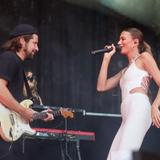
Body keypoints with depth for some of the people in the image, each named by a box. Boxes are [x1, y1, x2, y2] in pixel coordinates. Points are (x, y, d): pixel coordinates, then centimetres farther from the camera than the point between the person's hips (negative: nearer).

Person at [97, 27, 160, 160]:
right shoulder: (125, 71, 32)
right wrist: (107, 58, 26)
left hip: (139, 107, -8)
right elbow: (101, 87, 26)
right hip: (128, 116, 8)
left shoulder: (144, 57, 12)